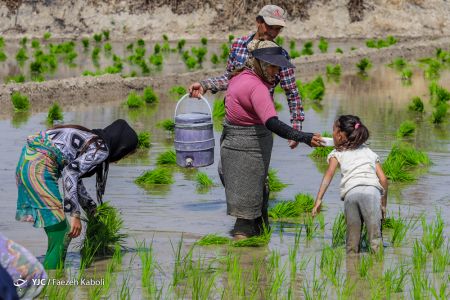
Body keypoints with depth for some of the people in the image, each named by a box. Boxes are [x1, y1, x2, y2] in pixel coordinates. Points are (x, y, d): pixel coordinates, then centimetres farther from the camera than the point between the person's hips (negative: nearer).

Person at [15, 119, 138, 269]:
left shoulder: (90, 140, 22)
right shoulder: (101, 149, -6)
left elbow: (75, 178, 32)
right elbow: (70, 174, -17)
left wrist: (93, 211, 38)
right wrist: (75, 214, -17)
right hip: (39, 166, -10)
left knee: (61, 230, 15)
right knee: (61, 233, -6)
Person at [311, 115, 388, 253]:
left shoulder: (337, 154, 24)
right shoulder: (370, 152, 32)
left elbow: (329, 174, 7)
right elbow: (383, 179, 22)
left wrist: (318, 199, 0)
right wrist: (383, 204, 29)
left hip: (350, 192, -1)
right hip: (372, 190, 1)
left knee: (352, 236, 6)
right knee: (375, 235, -3)